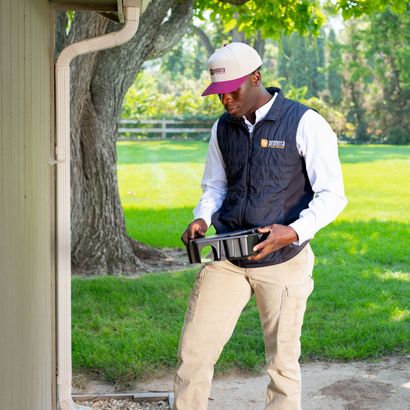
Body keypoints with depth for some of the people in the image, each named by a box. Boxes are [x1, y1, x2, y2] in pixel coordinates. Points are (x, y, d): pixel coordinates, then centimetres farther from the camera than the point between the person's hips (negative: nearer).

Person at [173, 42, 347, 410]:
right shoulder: (223, 128, 7)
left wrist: (294, 232, -25)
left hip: (283, 261, -4)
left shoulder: (305, 124, -10)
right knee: (194, 350, 2)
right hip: (227, 257, 5)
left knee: (283, 361, 6)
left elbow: (332, 195, -10)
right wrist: (202, 218, -2)